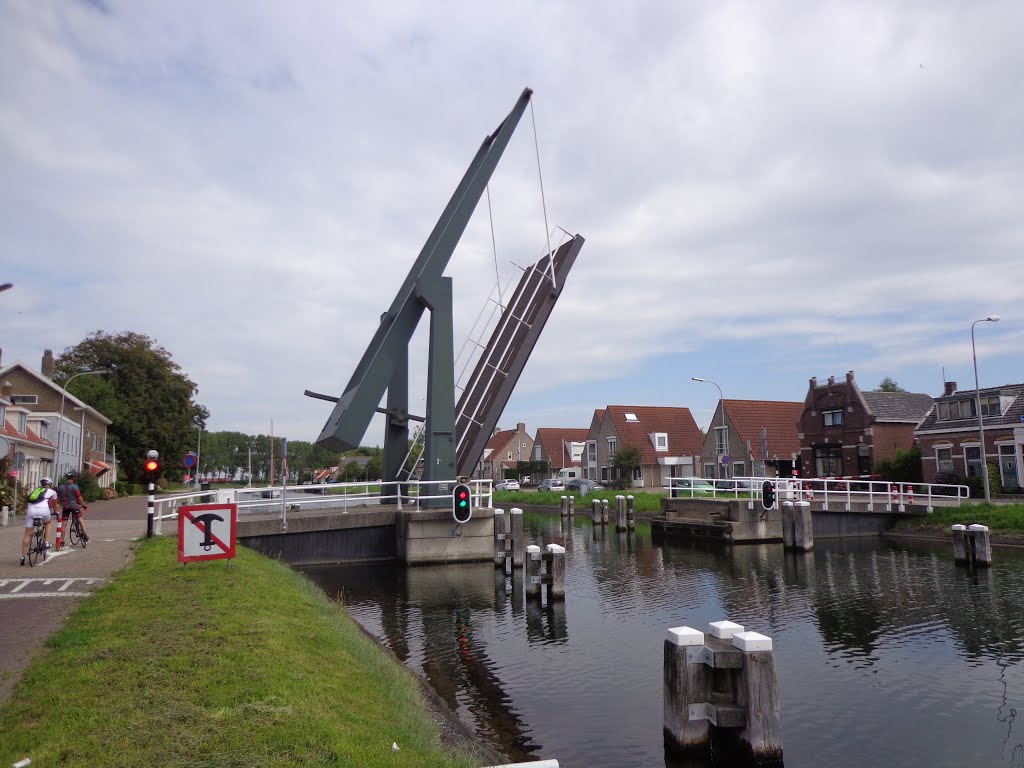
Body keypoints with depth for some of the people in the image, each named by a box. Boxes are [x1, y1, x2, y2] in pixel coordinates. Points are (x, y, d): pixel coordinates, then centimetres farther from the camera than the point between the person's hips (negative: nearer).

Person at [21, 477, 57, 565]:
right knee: (48, 523, 31)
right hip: (43, 509, -2)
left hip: (31, 509, 2)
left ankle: (23, 557, 1)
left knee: (28, 534, 4)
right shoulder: (52, 492, 26)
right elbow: (54, 505, 41)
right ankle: (46, 542, 18)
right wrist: (55, 512, 59)